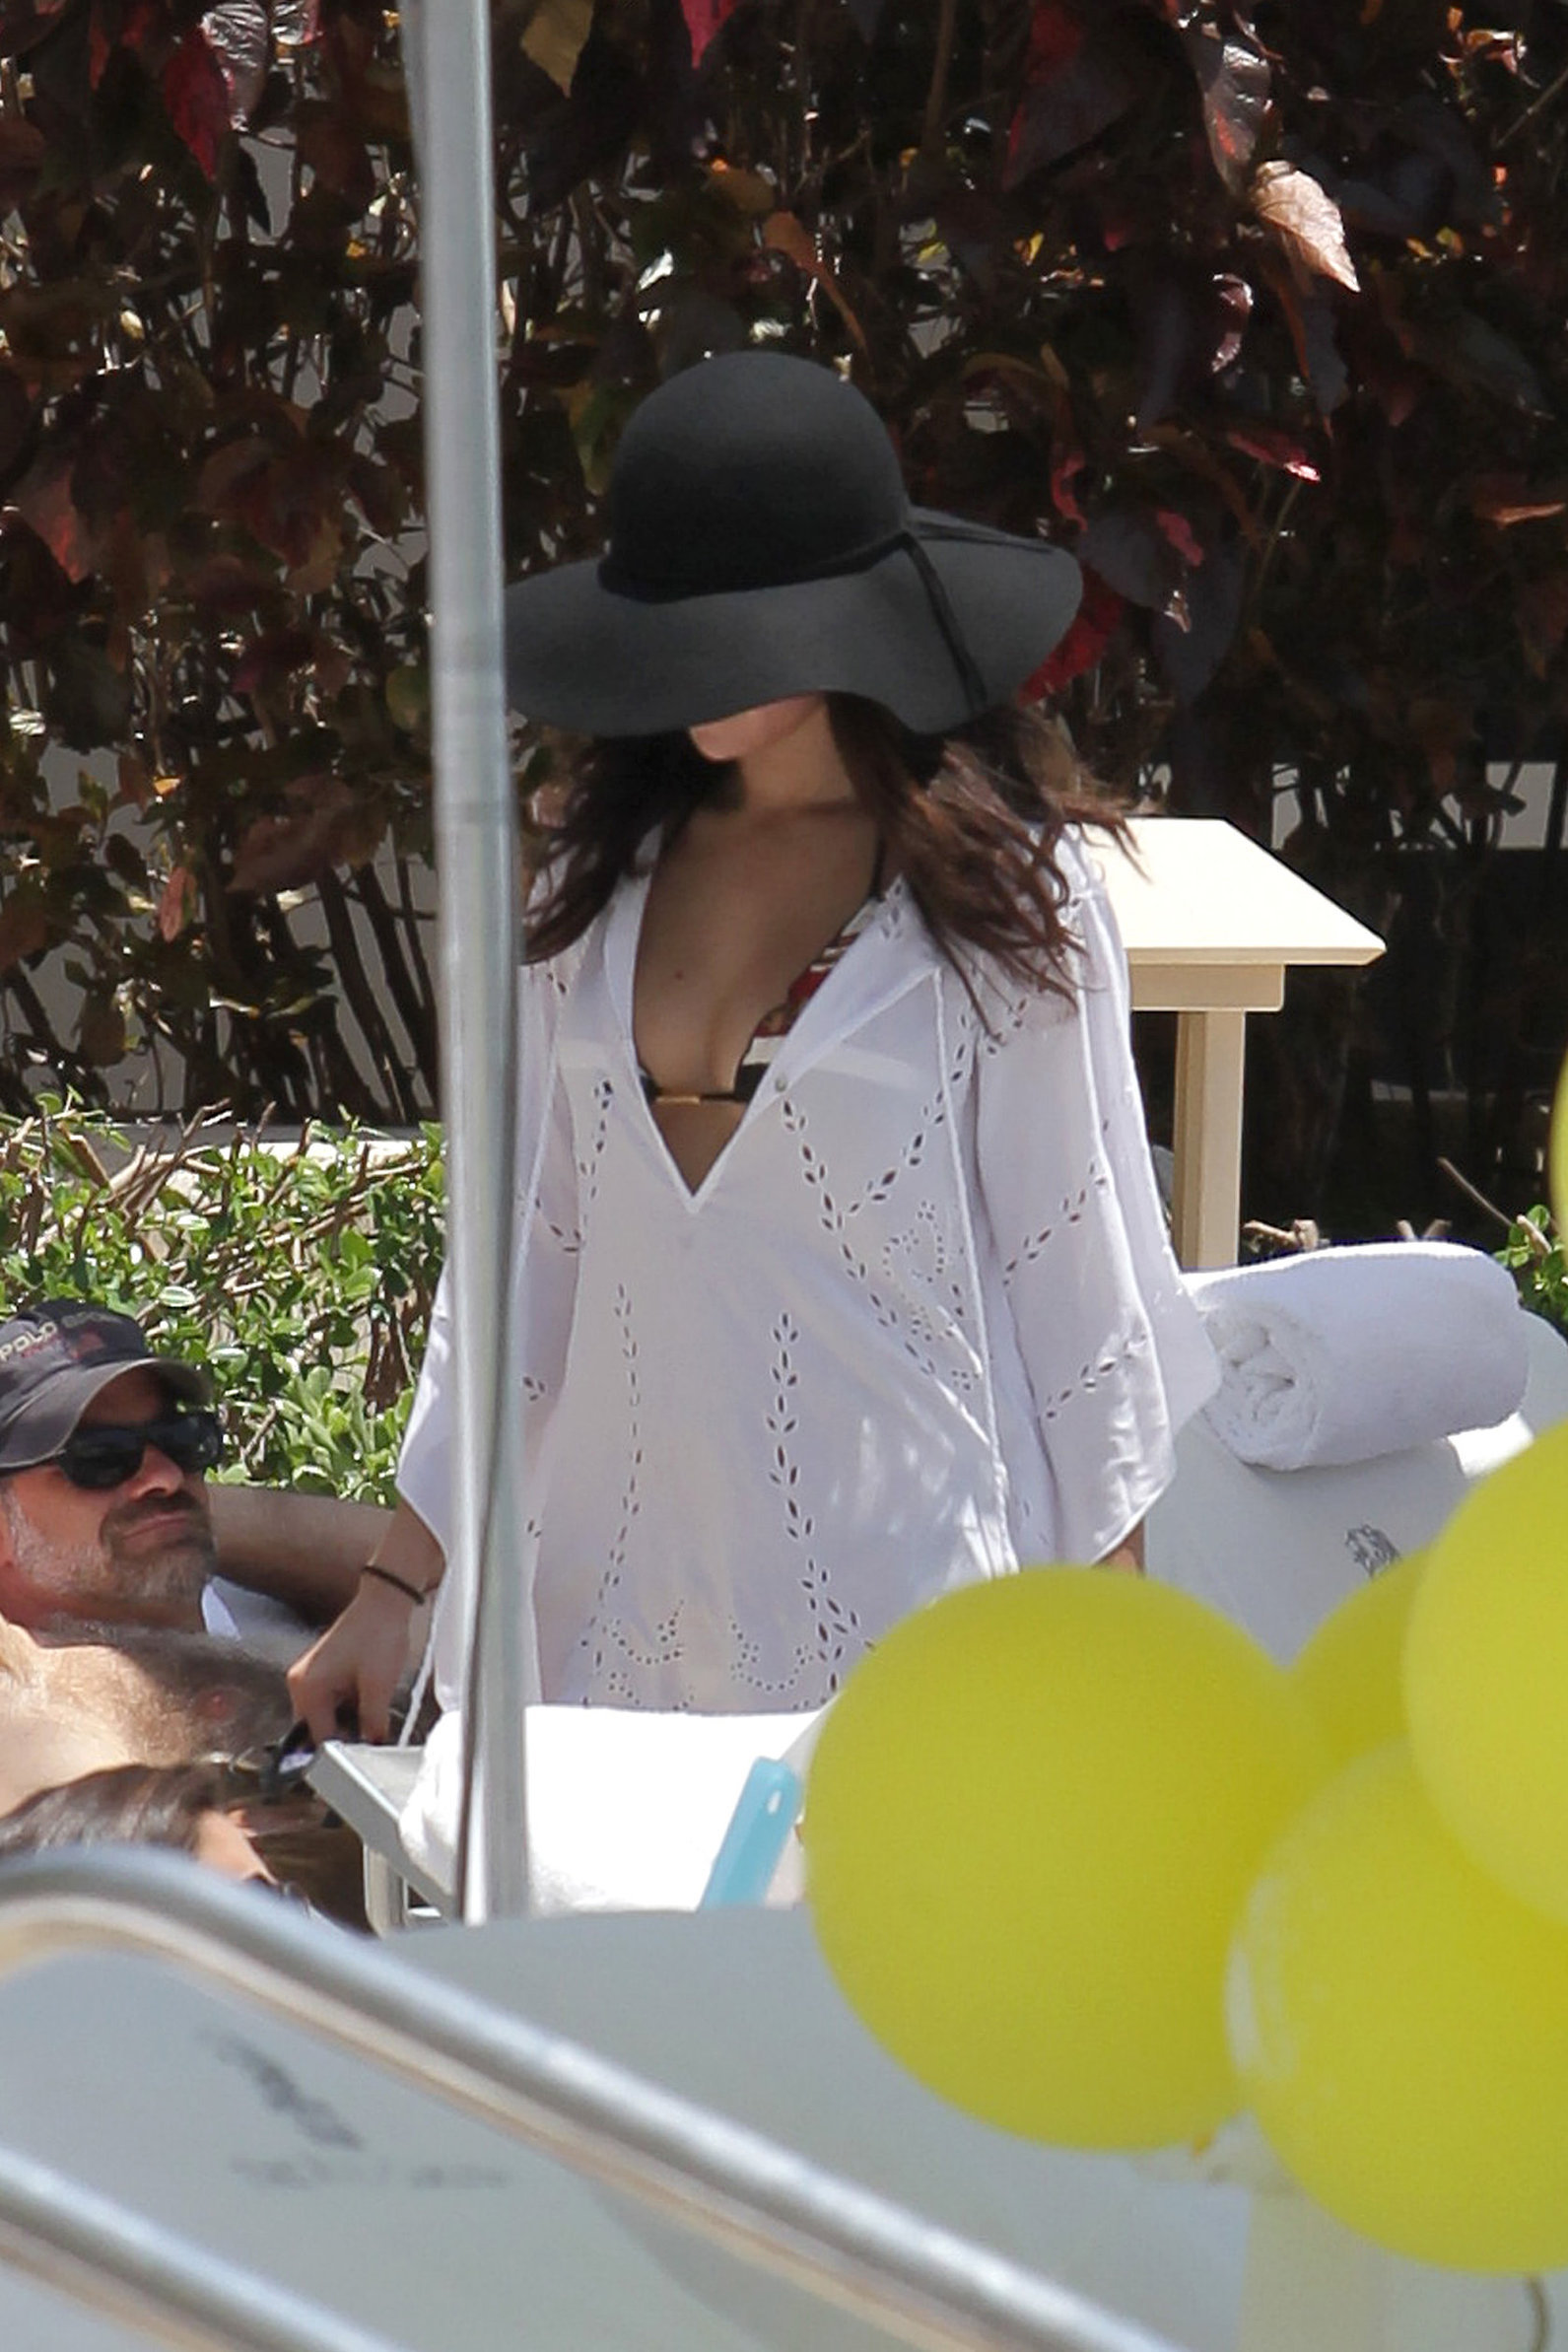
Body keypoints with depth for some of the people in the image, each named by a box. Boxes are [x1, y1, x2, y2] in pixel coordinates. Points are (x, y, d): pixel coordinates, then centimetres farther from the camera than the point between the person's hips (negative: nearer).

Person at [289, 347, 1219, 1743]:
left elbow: (1077, 1260, -1)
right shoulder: (604, 881, 9)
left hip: (912, 1621, -4)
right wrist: (400, 1580, 10)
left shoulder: (997, 884, -3)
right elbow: (529, 1244, 12)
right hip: (615, 1602, 4)